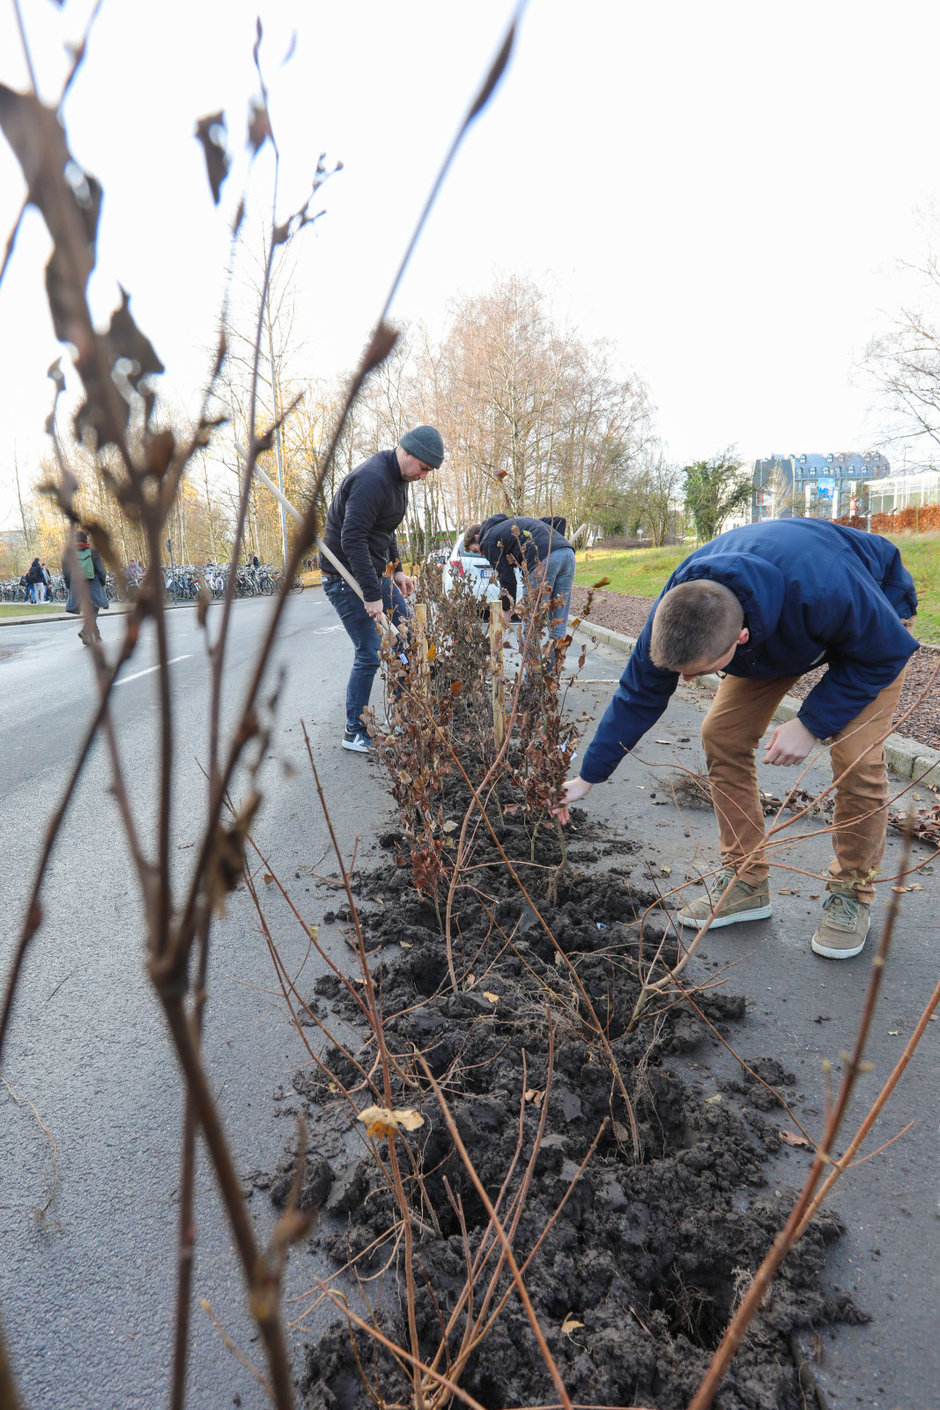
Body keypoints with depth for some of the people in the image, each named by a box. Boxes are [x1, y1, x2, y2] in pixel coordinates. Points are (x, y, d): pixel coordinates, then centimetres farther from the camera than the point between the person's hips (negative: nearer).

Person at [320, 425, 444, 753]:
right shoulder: (372, 479, -23)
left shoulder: (398, 479, 10)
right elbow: (352, 539, -29)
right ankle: (354, 733, 5)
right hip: (346, 576, -10)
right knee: (370, 653, -9)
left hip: (374, 572, 10)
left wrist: (397, 569, 14)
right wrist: (371, 594, -29)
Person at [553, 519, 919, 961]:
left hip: (875, 618, -4)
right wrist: (587, 778, -12)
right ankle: (745, 882, 6)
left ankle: (852, 894, 4)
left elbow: (887, 651, -26)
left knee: (856, 754, -20)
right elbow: (638, 695, -17)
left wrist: (811, 724, -30)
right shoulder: (675, 611, -31)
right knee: (721, 735, -8)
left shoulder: (826, 592, -47)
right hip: (771, 633, 4)